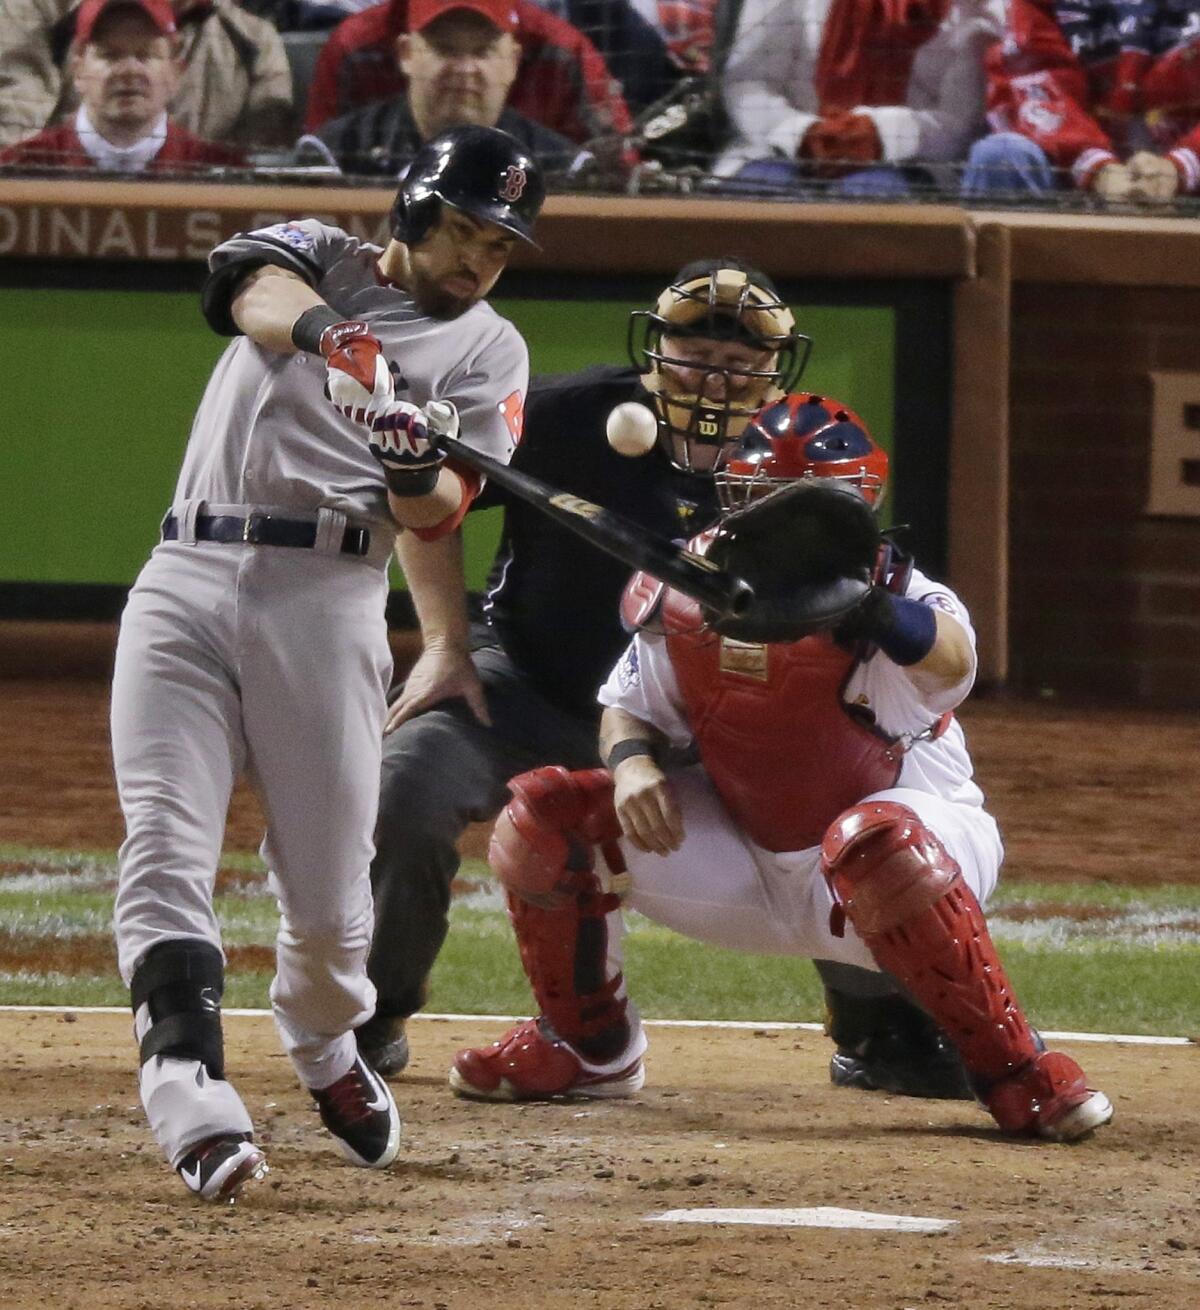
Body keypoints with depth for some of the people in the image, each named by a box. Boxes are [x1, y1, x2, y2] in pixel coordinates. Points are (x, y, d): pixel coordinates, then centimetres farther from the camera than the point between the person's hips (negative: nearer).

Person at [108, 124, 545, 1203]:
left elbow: (435, 520, 2)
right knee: (166, 850, -17)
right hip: (186, 581, 0)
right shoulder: (314, 257, 16)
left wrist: (415, 466, -22)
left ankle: (325, 1049, 29)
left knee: (327, 889, -2)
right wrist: (326, 331, -33)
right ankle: (193, 1101, -27)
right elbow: (259, 295, -10)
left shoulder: (490, 351, 16)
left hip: (327, 598, 0)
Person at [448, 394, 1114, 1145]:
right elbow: (631, 707, 6)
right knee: (542, 815, -7)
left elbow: (949, 656, -50)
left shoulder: (895, 600, -25)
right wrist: (631, 761, -19)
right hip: (747, 865, 5)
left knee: (876, 841, -42)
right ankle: (590, 1048, 16)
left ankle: (1014, 1072, -25)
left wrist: (870, 605, -72)